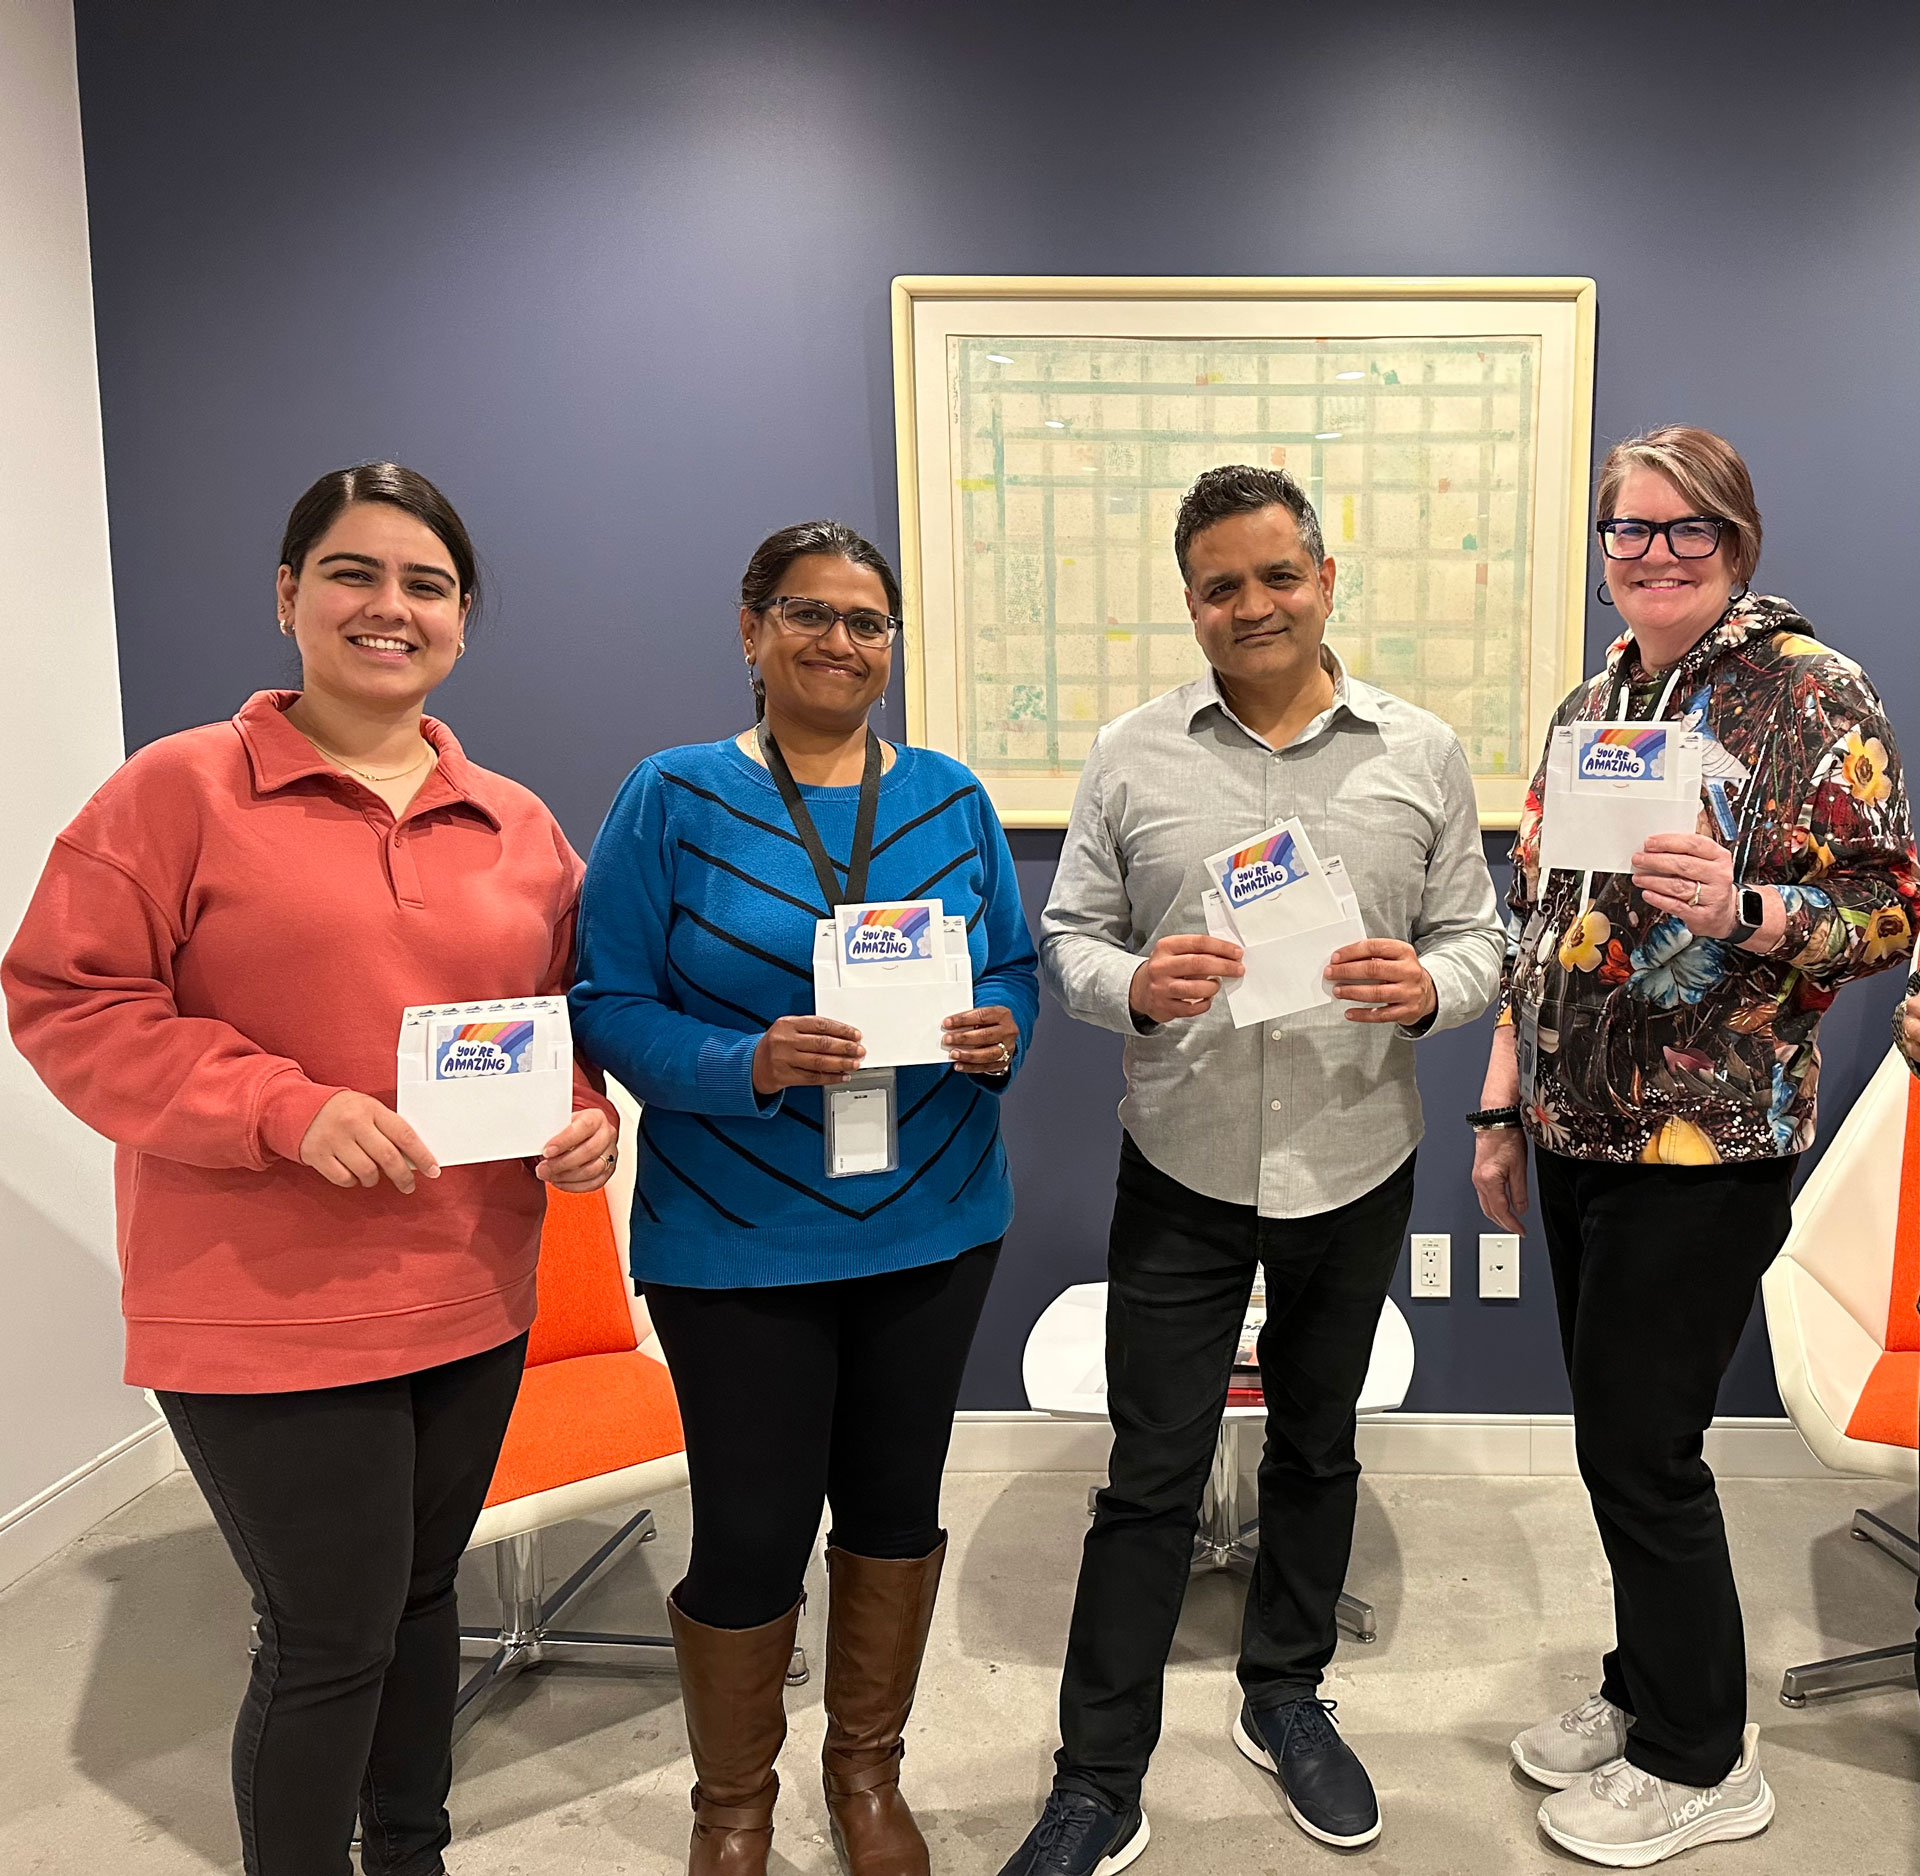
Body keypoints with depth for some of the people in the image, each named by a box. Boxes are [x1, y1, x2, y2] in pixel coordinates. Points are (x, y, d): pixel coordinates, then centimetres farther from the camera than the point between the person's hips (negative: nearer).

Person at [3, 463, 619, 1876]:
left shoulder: (519, 826, 7)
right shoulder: (182, 790, -6)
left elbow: (566, 1013, 15)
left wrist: (586, 1115, -5)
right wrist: (290, 1110, -21)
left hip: (471, 1296, 5)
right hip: (265, 1307, -5)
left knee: (422, 1598, 22)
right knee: (330, 1638, 5)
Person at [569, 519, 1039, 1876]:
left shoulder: (952, 798, 4)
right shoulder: (673, 797, -6)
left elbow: (1016, 968, 8)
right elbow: (608, 1004, -9)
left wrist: (1001, 1033, -14)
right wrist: (749, 1066, -25)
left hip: (934, 1225, 4)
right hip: (736, 1241, -3)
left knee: (896, 1502, 17)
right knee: (751, 1528, 7)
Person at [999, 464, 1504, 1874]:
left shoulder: (1421, 752, 1)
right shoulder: (1133, 755, -1)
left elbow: (1476, 935, 4)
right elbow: (1068, 937, 0)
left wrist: (1427, 989, -19)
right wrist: (1136, 986, -22)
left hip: (1356, 1169, 2)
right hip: (1184, 1169, -1)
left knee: (1317, 1445, 19)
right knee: (1150, 1478, 5)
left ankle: (1287, 1698, 43)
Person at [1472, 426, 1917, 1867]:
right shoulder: (1589, 706, 12)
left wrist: (1744, 908, -28)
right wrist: (1503, 1108, 12)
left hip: (1709, 1140, -6)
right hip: (1578, 1126, 6)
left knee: (1640, 1446, 2)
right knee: (1621, 1436, 15)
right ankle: (1644, 1693, 36)